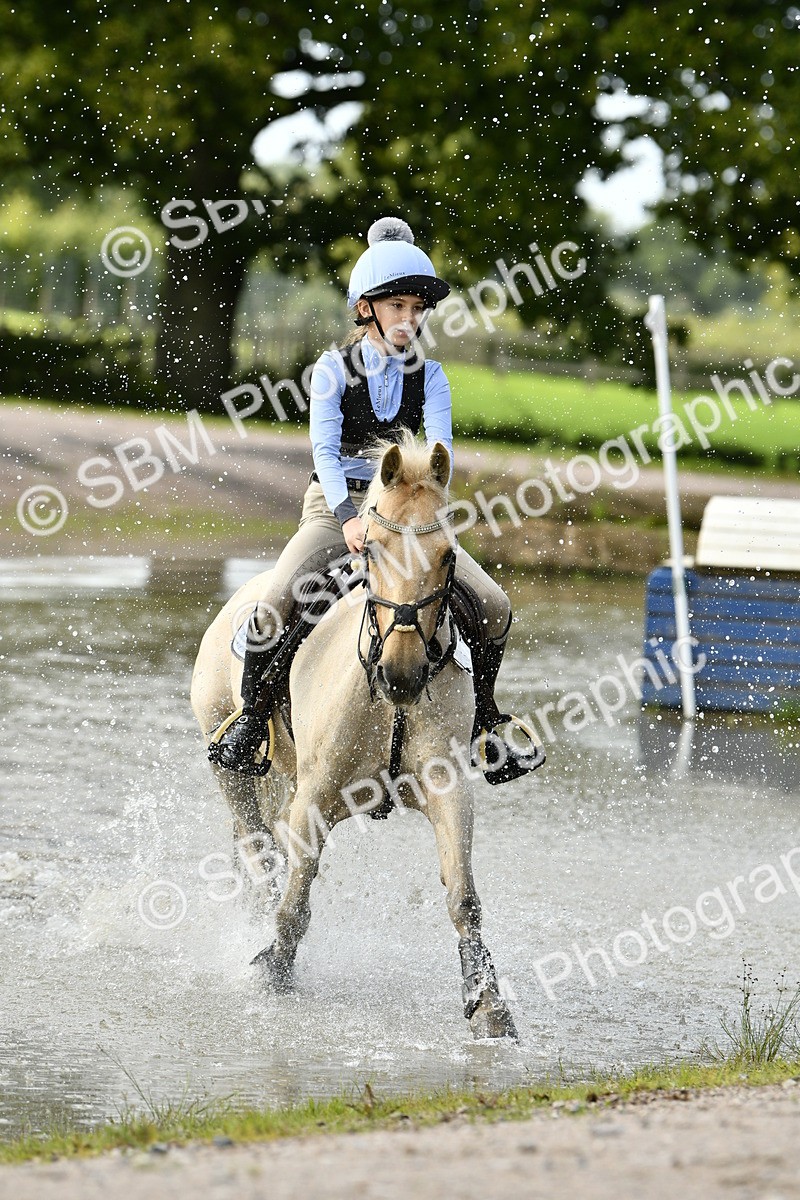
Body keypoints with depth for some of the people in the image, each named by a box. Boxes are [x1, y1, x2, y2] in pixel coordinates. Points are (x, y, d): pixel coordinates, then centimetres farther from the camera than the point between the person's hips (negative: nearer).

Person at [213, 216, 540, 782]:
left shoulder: (428, 374, 3)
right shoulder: (334, 369, -3)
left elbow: (439, 448, -9)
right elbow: (324, 449, -14)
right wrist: (350, 517, -29)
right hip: (337, 507, -3)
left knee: (495, 607, -12)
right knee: (273, 606, -26)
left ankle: (482, 715, 10)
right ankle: (251, 715, -4)